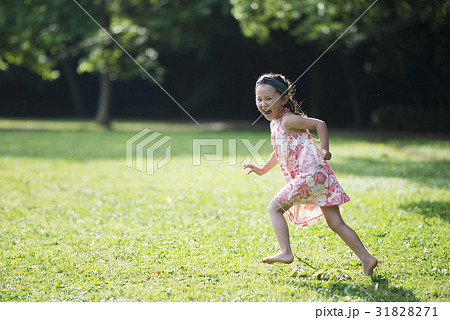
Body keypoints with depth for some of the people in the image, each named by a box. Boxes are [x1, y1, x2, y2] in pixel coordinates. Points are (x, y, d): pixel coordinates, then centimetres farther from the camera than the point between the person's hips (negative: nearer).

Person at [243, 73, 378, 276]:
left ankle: (285, 252, -7)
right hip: (319, 176, 10)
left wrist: (324, 150, -19)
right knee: (335, 223, 8)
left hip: (309, 174, -10)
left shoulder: (288, 120, -8)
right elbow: (280, 151, 35)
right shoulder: (274, 124, 20)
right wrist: (263, 170, 34)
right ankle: (366, 258, 5)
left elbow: (319, 124, -12)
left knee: (274, 207, -2)